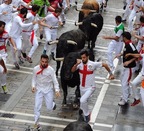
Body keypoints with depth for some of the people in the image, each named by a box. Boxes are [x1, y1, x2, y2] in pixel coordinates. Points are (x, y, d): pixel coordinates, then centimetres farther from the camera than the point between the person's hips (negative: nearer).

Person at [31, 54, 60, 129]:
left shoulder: (50, 70, -16)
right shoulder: (36, 69, -9)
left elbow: (55, 81, -12)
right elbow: (34, 78, 5)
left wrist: (57, 90, -24)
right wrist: (33, 86, -12)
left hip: (48, 90, -1)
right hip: (39, 90, 1)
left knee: (49, 108, 3)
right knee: (37, 106, -4)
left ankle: (52, 103, 41)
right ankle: (36, 122, 12)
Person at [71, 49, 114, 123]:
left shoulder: (93, 64, -19)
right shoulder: (80, 64, -12)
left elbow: (105, 65, -8)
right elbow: (72, 70, -24)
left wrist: (111, 74, 0)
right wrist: (77, 64, -39)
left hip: (90, 88, -4)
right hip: (82, 87, 4)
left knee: (83, 100, -24)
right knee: (82, 101, 23)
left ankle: (86, 114, 1)